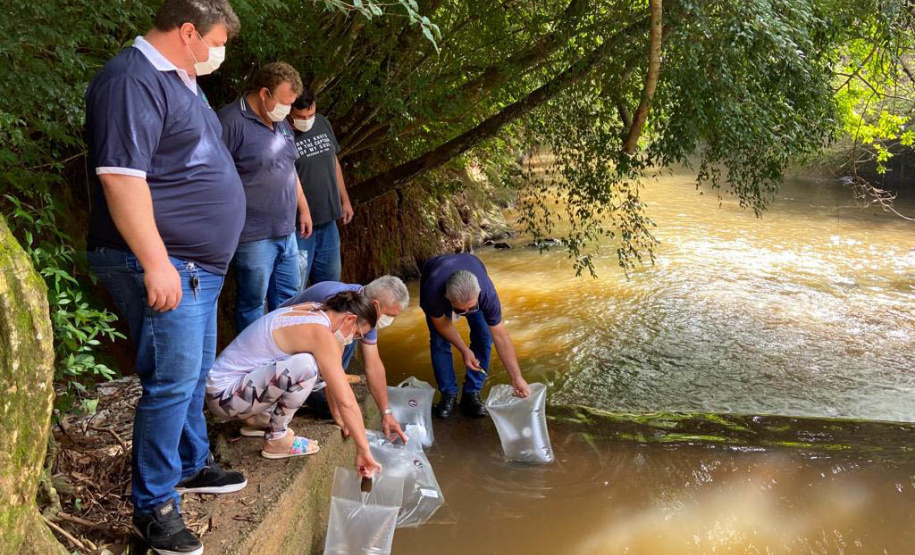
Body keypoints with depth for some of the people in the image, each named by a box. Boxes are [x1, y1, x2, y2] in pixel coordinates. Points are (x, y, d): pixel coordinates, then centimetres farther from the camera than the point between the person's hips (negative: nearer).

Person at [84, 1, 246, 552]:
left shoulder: (181, 81, 17)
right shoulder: (132, 81, -16)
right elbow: (120, 176, -24)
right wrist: (156, 263, -27)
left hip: (200, 263, 10)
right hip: (164, 264, -10)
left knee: (196, 372, 19)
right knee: (174, 379, -8)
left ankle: (191, 465, 36)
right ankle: (154, 505, 5)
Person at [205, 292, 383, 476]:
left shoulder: (314, 310, 5)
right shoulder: (321, 334, -22)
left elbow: (331, 377, 18)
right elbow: (346, 400, -24)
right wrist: (363, 451, -19)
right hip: (225, 396, -9)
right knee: (305, 365, -29)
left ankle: (259, 419, 16)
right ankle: (276, 439, -9)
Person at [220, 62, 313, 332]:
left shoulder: (280, 123, 13)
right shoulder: (232, 121, -15)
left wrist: (304, 209, 25)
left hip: (287, 232, 9)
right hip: (254, 236, -8)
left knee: (288, 299, 16)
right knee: (252, 304, 3)